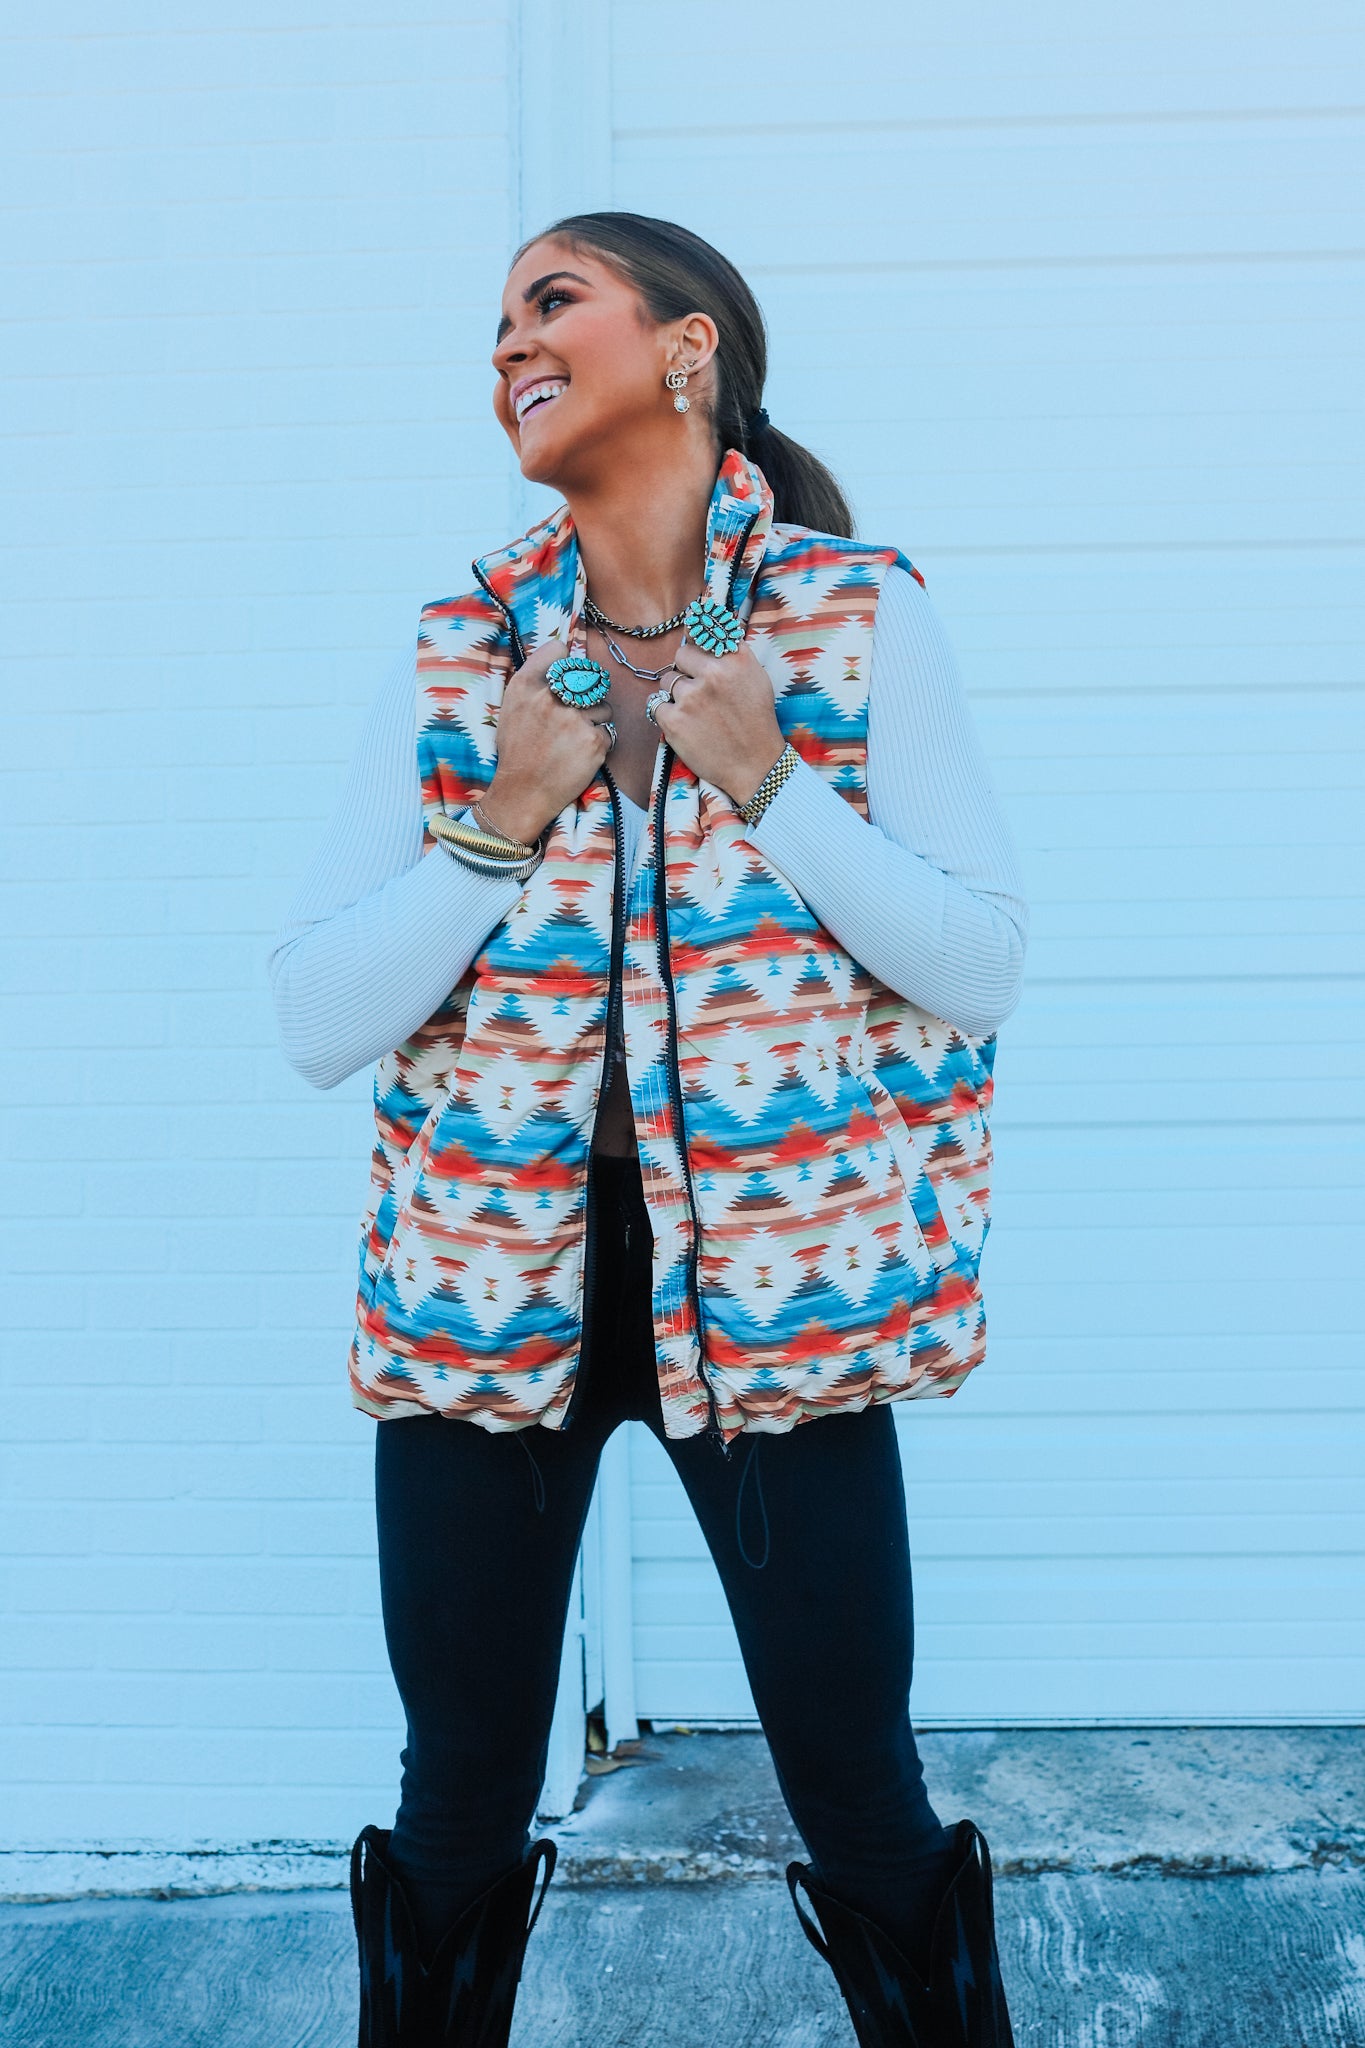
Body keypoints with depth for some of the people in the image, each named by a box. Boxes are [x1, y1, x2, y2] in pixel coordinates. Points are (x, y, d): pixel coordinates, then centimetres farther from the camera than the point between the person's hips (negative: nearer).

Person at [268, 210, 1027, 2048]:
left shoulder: (862, 617, -2)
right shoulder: (459, 654, 3)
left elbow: (983, 965, -6)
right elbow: (315, 1024, -2)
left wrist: (766, 785, -16)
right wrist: (503, 821, -13)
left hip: (772, 1280, -2)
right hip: (487, 1278, 2)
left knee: (863, 1805, 8)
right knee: (455, 1815, 15)